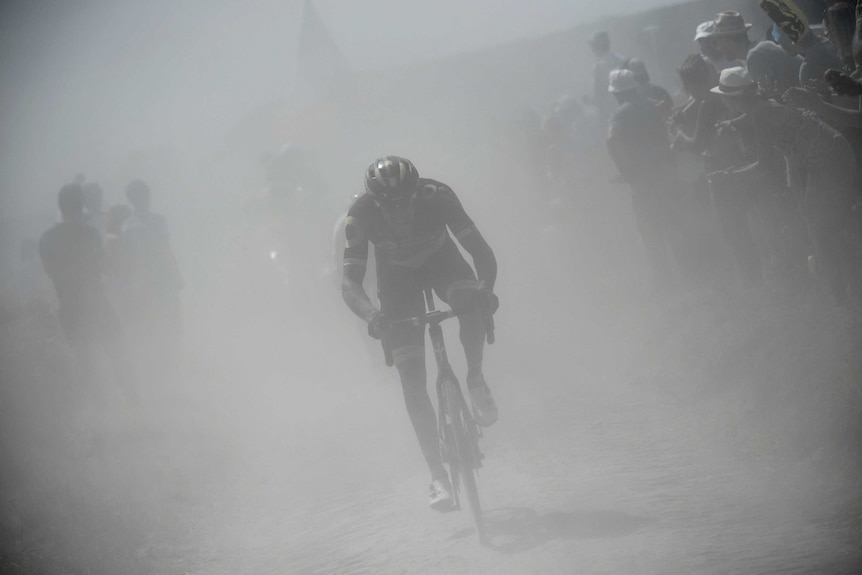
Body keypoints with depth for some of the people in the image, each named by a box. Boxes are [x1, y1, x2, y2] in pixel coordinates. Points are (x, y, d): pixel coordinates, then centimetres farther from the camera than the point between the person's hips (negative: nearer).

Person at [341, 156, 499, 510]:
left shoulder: (437, 197, -32)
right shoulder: (360, 215, -31)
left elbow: (481, 251, -31)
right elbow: (350, 282, -31)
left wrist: (485, 289, -51)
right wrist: (370, 315, -51)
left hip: (441, 261, 0)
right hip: (397, 277, 0)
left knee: (469, 301, -38)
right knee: (413, 383, -11)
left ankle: (476, 380, -12)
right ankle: (438, 475, -5)